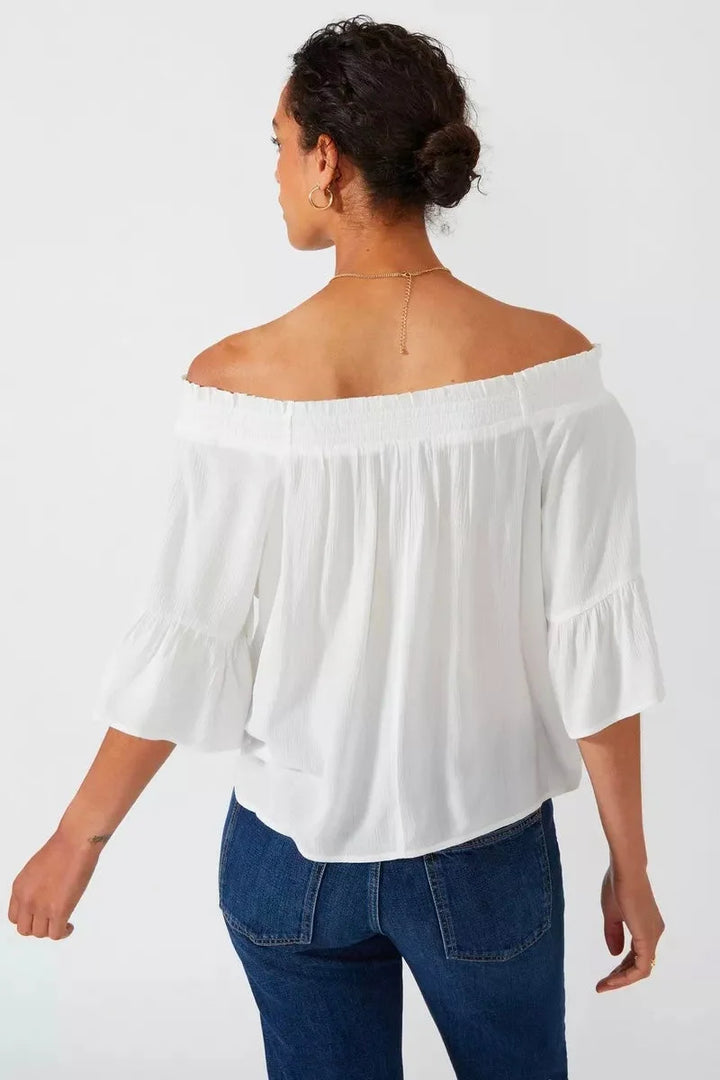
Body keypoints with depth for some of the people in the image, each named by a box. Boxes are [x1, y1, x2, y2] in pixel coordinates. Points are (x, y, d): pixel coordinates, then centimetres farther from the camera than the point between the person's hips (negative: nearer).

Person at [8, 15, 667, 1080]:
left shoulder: (240, 380, -18)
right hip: (484, 851, 1)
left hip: (292, 851, 0)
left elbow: (181, 644, -12)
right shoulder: (549, 363, -17)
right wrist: (630, 862, 0)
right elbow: (595, 642, -14)